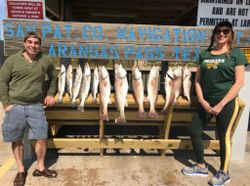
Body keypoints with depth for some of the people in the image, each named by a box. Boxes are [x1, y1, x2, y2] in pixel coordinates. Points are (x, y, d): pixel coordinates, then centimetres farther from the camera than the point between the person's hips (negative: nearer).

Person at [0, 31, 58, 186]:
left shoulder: (46, 61, 2)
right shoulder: (13, 60, -1)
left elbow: (54, 78, 18)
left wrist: (51, 94, 8)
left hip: (36, 106, 1)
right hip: (15, 106, 0)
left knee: (42, 138, 1)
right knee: (17, 140, 9)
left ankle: (40, 168, 23)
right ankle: (21, 170, 28)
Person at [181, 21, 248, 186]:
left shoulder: (236, 54, -4)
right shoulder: (204, 54, 7)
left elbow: (239, 82, -10)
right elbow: (197, 80, 6)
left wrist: (221, 104, -15)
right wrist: (201, 100, -7)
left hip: (226, 102, -4)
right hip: (206, 101, 5)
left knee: (224, 137, 6)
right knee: (194, 132, 7)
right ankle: (201, 166, 28)